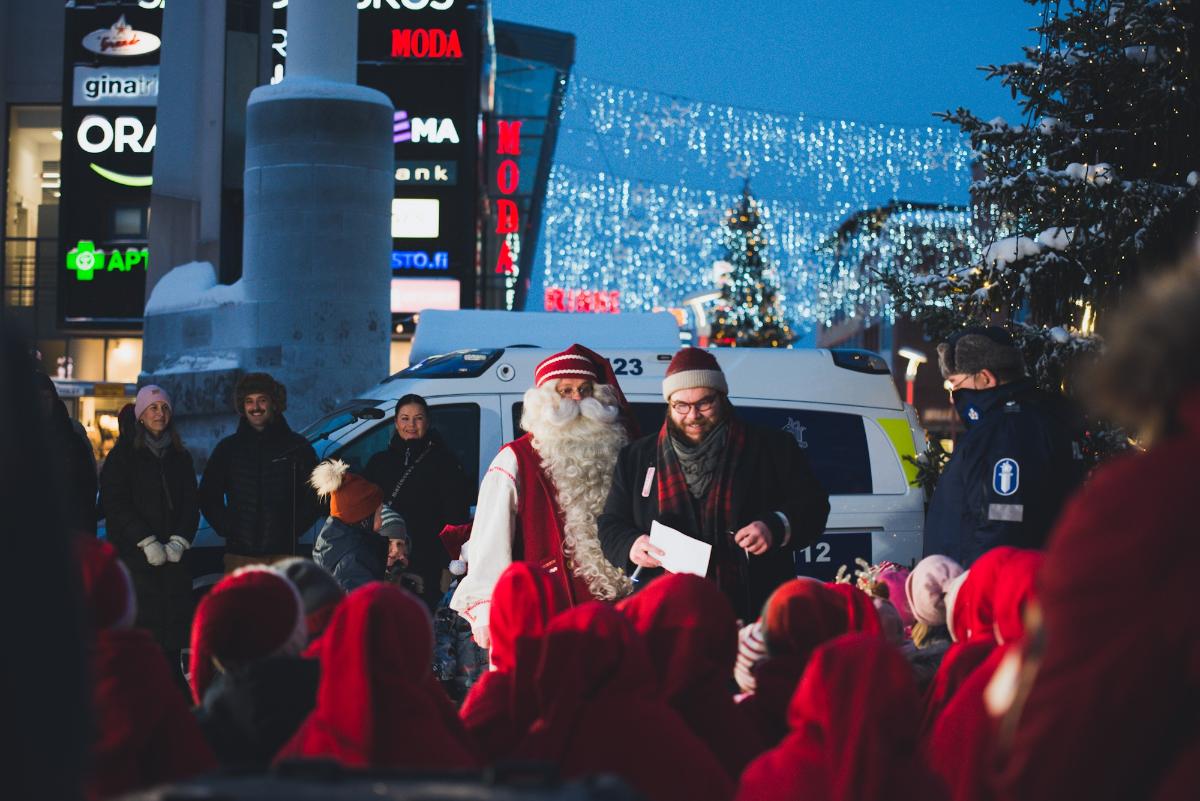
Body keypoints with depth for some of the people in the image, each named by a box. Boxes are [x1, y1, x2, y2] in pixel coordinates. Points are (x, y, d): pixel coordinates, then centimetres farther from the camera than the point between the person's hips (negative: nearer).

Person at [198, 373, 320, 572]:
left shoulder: (297, 446, 7)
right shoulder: (228, 448, 12)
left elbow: (316, 496, 9)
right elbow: (208, 496, 17)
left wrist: (293, 529, -1)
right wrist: (226, 528, 4)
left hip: (283, 554, -1)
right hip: (239, 554, 1)